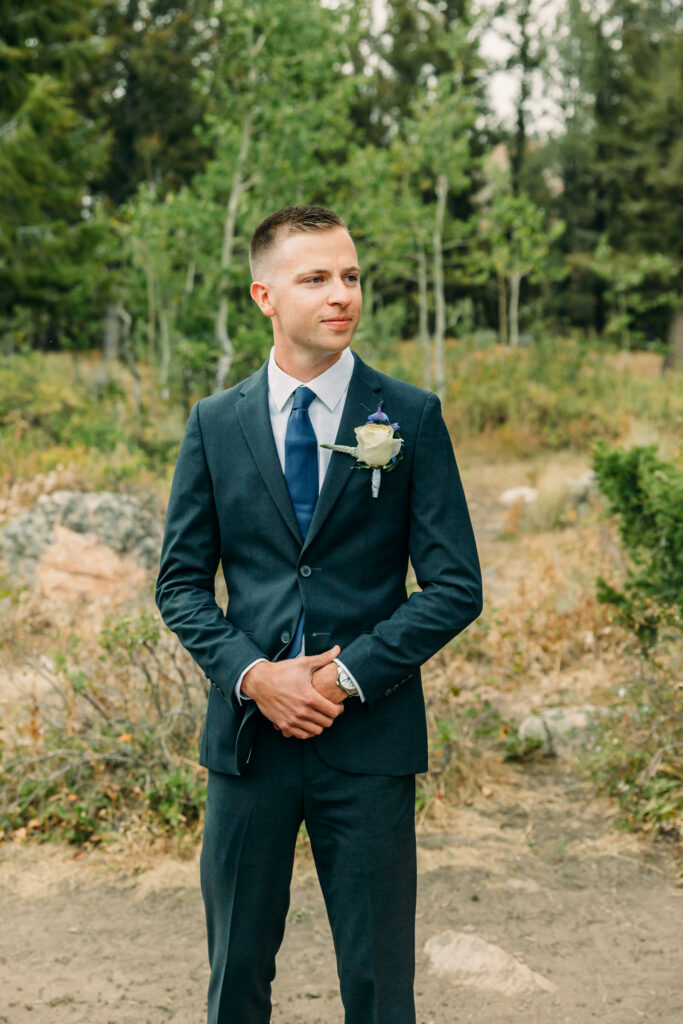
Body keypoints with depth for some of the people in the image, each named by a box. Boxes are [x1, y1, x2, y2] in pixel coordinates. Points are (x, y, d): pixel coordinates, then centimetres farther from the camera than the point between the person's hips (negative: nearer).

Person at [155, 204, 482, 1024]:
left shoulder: (411, 418, -1)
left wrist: (349, 675, -12)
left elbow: (455, 586, -3)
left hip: (370, 737, -2)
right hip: (249, 732, 2)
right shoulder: (215, 423, 5)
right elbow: (180, 582, 6)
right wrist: (250, 674, -10)